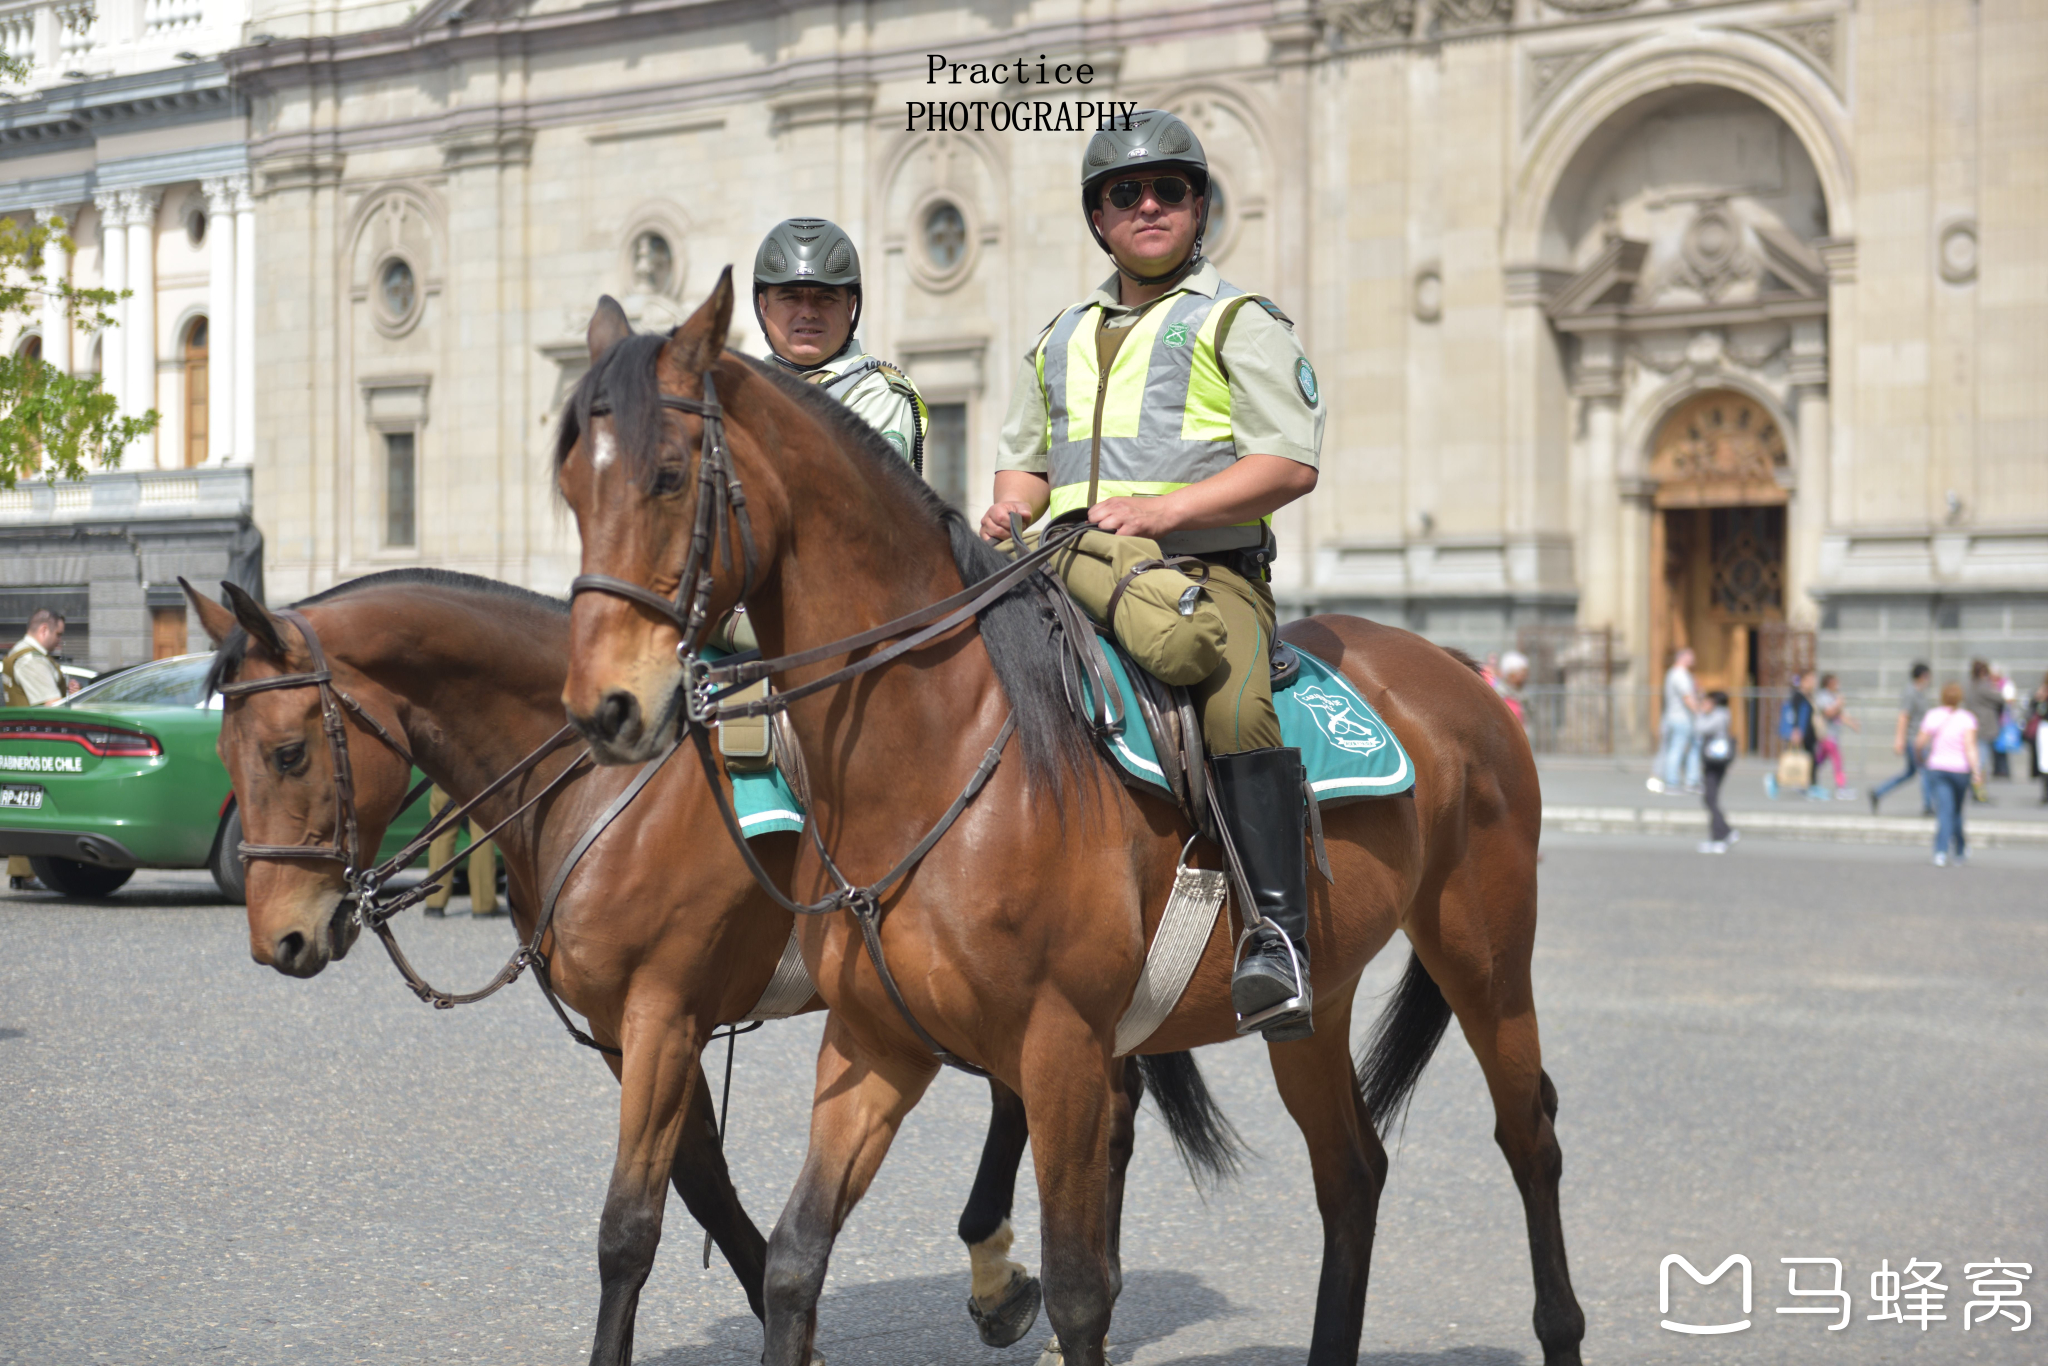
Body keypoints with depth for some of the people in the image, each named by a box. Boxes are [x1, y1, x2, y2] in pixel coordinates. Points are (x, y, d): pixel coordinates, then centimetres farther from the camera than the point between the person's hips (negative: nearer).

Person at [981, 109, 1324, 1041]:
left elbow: (1291, 464, -6)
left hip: (1204, 569, -6)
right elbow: (1024, 461, 32)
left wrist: (1165, 509, -18)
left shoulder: (1238, 323, 6)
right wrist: (1009, 508, 7)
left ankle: (1278, 936, -34)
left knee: (1236, 708, -34)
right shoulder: (1060, 342, 24)